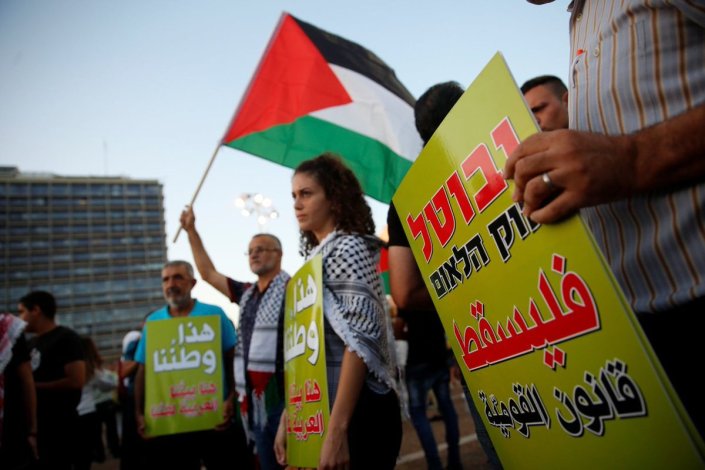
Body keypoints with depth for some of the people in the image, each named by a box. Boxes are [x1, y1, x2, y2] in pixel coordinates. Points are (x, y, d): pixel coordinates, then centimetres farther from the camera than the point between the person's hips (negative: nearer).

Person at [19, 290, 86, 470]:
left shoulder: (66, 338, -11)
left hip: (60, 423, -8)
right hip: (36, 421, 8)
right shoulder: (31, 343, 15)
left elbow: (77, 380, -20)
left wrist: (36, 386, -16)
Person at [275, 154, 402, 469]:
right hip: (322, 411, 8)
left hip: (359, 412, -8)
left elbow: (361, 339, -21)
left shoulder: (347, 247, -10)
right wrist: (287, 419, 13)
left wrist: (338, 429, -25)